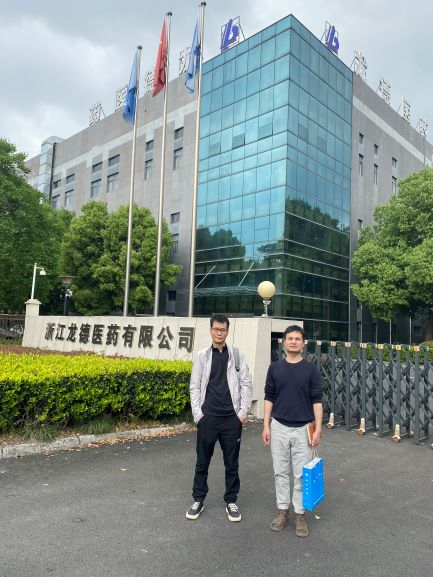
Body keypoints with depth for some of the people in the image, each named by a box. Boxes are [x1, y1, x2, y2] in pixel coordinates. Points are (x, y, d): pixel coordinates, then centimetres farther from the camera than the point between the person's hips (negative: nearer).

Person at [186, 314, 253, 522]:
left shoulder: (237, 354, 1)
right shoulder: (202, 355, 1)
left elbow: (246, 384, 1)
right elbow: (194, 386, 1)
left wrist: (243, 412, -5)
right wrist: (197, 414, -5)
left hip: (232, 418, 0)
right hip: (208, 417, 0)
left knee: (232, 463, 11)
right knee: (202, 461, 11)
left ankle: (231, 501, 27)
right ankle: (198, 500, 28)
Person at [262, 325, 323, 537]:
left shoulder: (311, 369, -5)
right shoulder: (275, 368, 0)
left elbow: (317, 400, -5)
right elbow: (269, 398, 3)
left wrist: (318, 428, -10)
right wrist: (266, 425, -2)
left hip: (303, 429, -2)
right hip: (279, 428, 2)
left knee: (301, 474, 7)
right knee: (280, 472, 11)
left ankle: (300, 514, 23)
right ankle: (283, 510, 26)